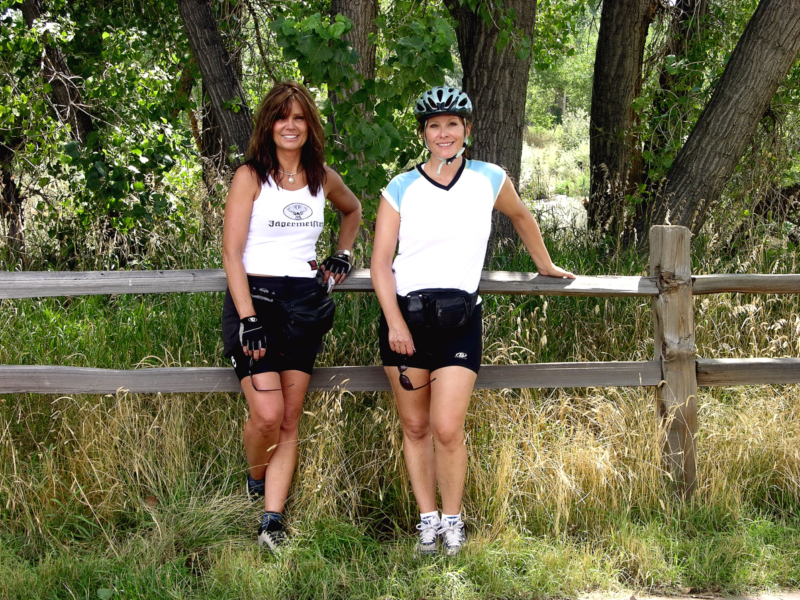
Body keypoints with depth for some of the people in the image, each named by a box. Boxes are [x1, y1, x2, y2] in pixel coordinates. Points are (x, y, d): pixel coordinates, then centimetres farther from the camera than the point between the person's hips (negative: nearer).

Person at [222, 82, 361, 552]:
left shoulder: (323, 178, 10)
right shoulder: (250, 177, -4)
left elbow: (353, 210, 33)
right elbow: (232, 252, -8)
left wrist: (343, 255, 16)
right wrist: (248, 319, -16)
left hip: (305, 302, 4)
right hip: (254, 297, -4)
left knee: (291, 420, 1)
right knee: (267, 414, -15)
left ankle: (273, 521, 5)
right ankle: (256, 484, 15)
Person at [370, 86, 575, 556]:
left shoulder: (489, 180, 4)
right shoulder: (401, 188, 2)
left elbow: (522, 217, 24)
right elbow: (381, 262, 1)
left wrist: (546, 265, 34)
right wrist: (395, 323, -8)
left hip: (460, 318, -1)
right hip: (405, 313, 1)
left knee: (448, 428, -10)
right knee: (415, 427, 7)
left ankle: (453, 519, 9)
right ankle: (428, 519, 19)